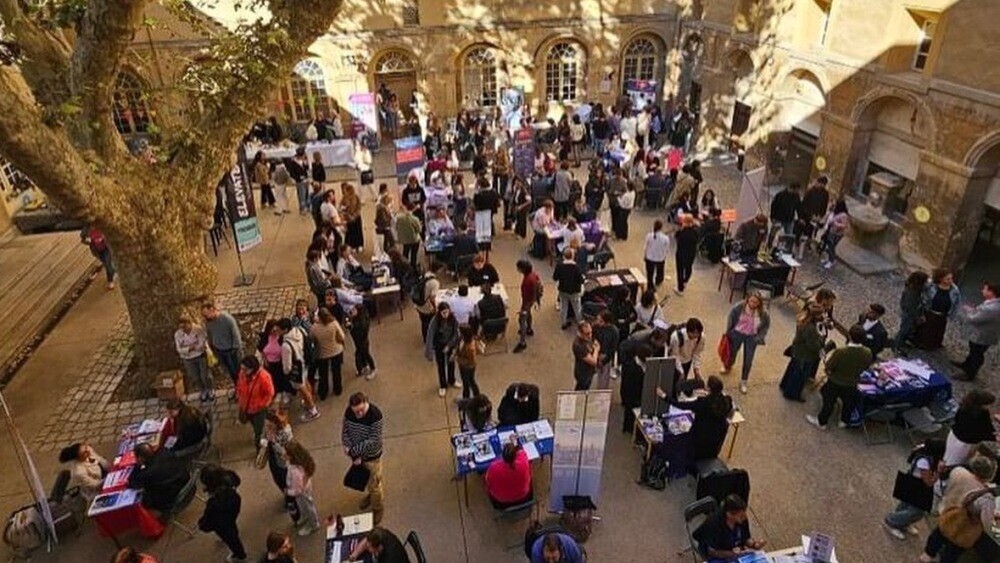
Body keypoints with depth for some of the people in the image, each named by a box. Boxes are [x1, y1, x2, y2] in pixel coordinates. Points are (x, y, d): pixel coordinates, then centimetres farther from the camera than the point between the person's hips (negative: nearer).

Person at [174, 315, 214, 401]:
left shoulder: (199, 330, -23)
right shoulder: (177, 334, -14)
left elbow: (203, 344, -18)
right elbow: (179, 349, -12)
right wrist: (189, 348, -26)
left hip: (201, 356, -3)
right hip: (188, 359, 3)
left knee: (205, 375, 9)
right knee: (195, 377, 17)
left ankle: (211, 390, 38)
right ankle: (204, 390, 45)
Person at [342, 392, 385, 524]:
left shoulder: (375, 415, -32)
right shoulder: (348, 413, -18)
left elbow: (373, 441, -30)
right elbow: (345, 434, -10)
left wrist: (352, 451, -27)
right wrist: (354, 455, -19)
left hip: (372, 456, -5)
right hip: (357, 454, 5)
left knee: (374, 484, 14)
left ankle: (377, 508, 40)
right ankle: (371, 494, 58)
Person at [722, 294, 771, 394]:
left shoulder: (763, 314, -19)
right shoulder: (739, 307, -22)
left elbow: (766, 325, -1)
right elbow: (731, 317, -7)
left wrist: (760, 337, -6)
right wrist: (728, 331, -6)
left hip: (751, 337, 0)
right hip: (737, 333, 0)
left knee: (748, 361, 3)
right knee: (732, 353, 22)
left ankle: (743, 382, 22)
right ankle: (727, 366, 57)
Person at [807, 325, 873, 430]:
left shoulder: (840, 352, -37)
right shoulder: (867, 353, -25)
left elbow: (828, 367, -24)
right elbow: (865, 367, -5)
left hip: (835, 382, -3)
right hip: (852, 384, 3)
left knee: (829, 402, 21)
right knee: (848, 402, 30)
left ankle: (821, 422, 42)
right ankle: (844, 421, 52)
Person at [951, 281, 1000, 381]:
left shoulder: (991, 309, -39)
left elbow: (972, 319, -31)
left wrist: (967, 310, -13)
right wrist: (973, 310, -6)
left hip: (982, 337, -9)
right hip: (981, 334, 9)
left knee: (977, 355, 14)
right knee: (973, 351, 30)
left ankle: (969, 374, 35)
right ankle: (966, 365, 54)